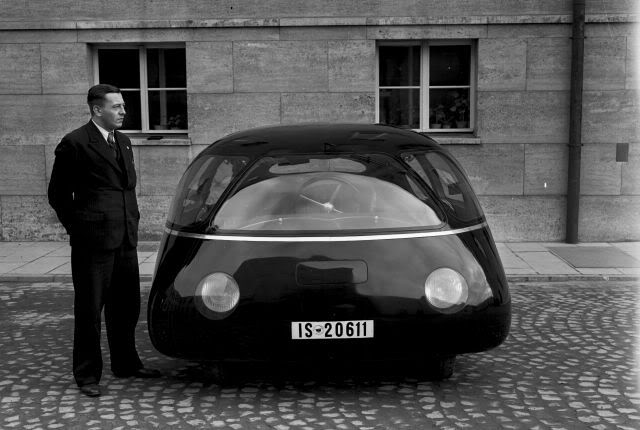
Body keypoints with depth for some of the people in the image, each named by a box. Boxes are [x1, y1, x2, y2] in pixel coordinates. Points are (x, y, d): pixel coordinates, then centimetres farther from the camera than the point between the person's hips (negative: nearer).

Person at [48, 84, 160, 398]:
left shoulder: (123, 142, 14)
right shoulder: (75, 144, -9)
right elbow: (58, 194, -4)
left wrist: (132, 224, 15)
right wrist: (77, 228, -1)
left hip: (126, 239, 7)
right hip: (92, 242, -7)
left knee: (126, 307, 15)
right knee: (89, 309, 3)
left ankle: (126, 364, 30)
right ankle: (87, 375, 16)